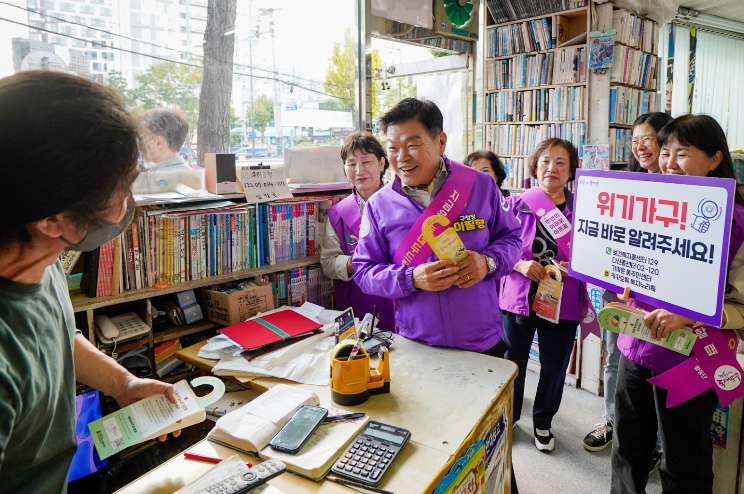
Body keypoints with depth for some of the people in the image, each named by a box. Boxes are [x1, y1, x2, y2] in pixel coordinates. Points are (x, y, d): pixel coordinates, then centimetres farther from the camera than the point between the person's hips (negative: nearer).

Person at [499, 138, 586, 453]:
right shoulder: (516, 205, -3)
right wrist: (520, 265, -16)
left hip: (563, 301, 1)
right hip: (519, 297, 0)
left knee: (555, 367, 14)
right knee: (513, 362, 12)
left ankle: (543, 422, 40)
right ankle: (508, 417, 39)